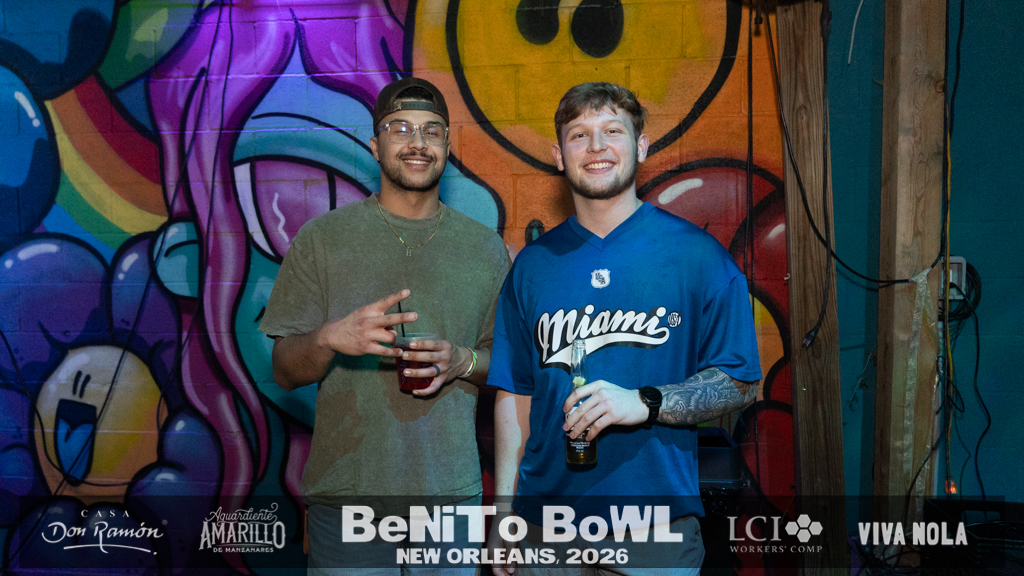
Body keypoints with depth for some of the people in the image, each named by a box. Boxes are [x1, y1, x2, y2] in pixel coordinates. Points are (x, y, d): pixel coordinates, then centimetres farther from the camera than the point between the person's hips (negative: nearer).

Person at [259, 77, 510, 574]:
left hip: (451, 492, 2)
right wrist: (331, 338, -22)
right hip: (345, 493, -1)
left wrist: (463, 362, -11)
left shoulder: (485, 248, 7)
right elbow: (284, 371, 0)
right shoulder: (322, 238, 1)